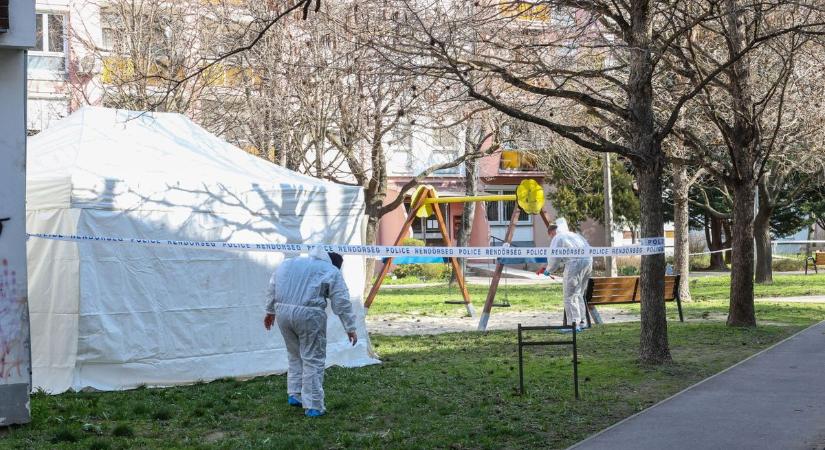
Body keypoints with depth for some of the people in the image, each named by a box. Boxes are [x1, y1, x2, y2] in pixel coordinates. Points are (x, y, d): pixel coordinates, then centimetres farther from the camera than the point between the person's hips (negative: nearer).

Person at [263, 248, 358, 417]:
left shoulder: (289, 262, 22)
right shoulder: (332, 271, 6)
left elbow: (272, 287, 22)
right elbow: (342, 303, 1)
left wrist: (270, 311, 27)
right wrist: (350, 328, 4)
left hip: (282, 312, 5)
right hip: (308, 315, -5)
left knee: (295, 355, 23)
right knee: (313, 360, 2)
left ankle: (294, 394, 24)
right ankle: (313, 406, 1)